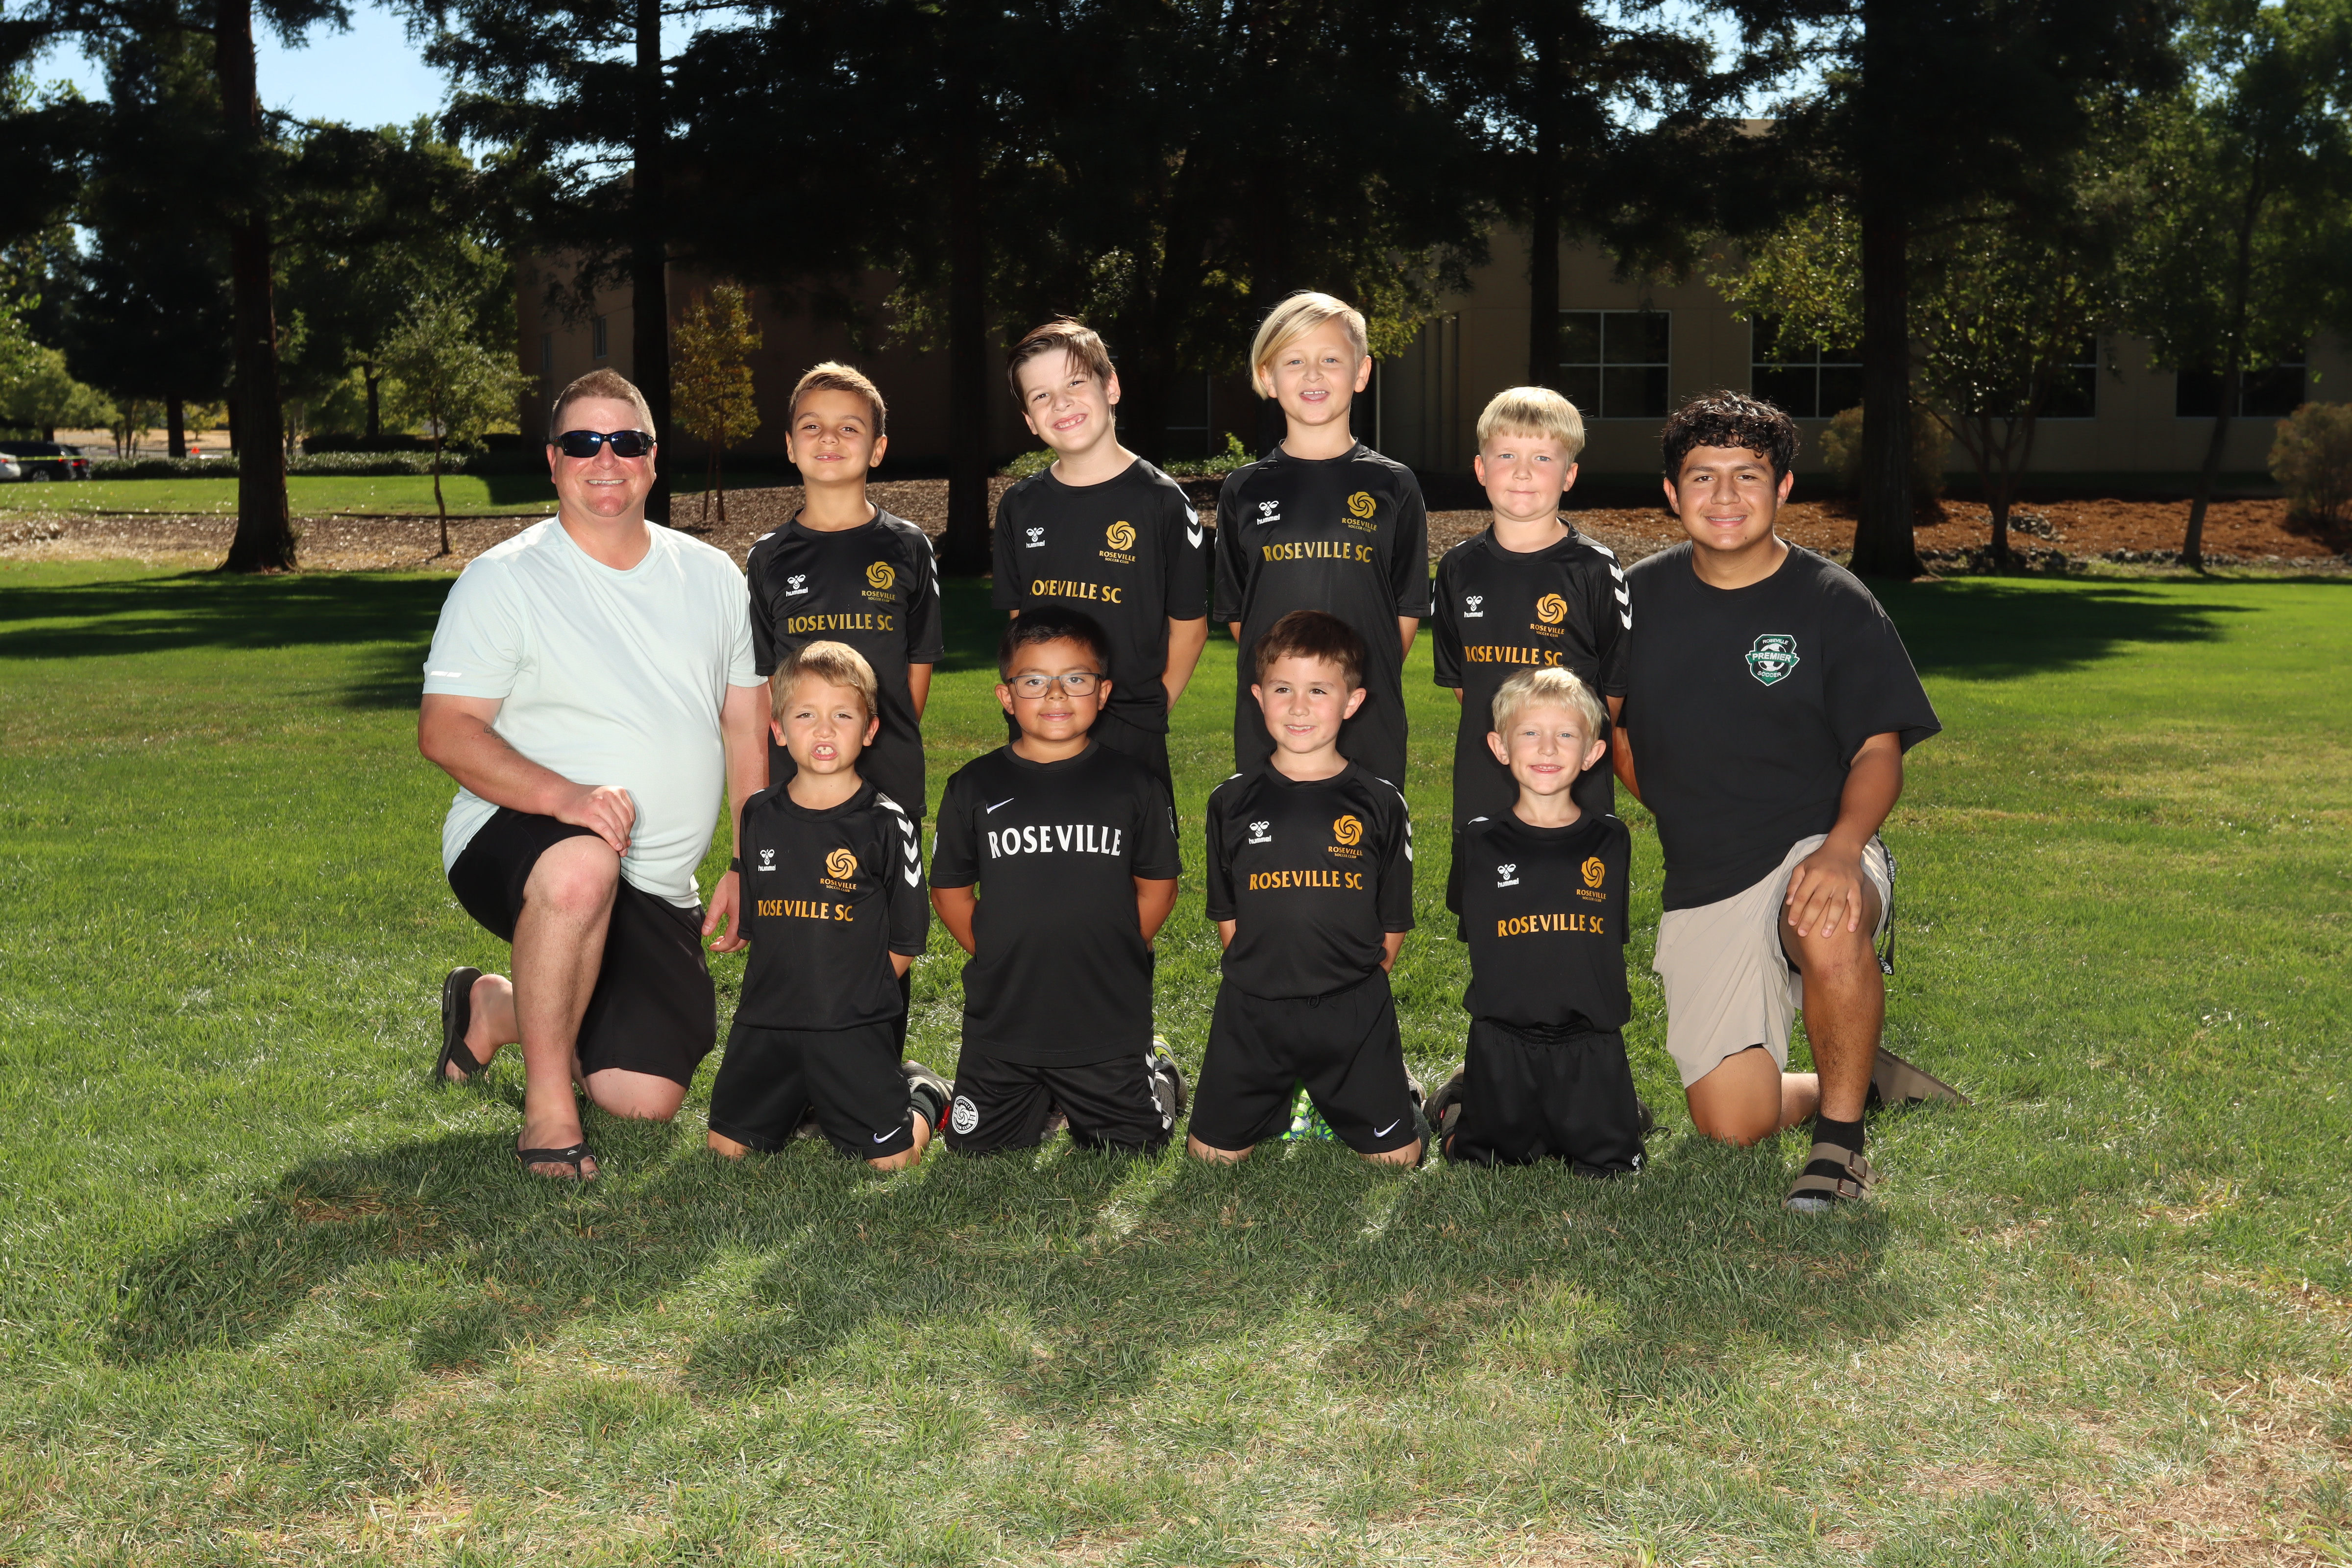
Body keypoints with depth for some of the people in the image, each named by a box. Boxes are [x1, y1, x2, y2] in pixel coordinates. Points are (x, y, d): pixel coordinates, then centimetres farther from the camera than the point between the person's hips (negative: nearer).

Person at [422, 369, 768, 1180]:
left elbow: (747, 727, 12)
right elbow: (444, 729, -13)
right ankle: (546, 1107, -22)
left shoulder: (712, 576, 8)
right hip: (515, 838, -5)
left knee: (647, 1099, -3)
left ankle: (496, 1008, 27)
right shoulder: (503, 579, -6)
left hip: (657, 888, 5)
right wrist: (562, 794, -30)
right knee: (582, 866, -42)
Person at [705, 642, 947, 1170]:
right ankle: (803, 1101, 30)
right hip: (765, 1025, 4)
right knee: (728, 1146, 3)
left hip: (854, 1027, -4)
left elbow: (906, 943, -2)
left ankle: (920, 1092, 24)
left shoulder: (886, 823, -7)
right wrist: (788, 988, 8)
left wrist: (847, 995, -1)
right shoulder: (759, 817, 5)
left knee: (893, 1159, -8)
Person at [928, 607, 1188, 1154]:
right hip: (1001, 1022, 1)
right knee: (975, 1152, 7)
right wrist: (1000, 961, 0)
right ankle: (1041, 1105, 35)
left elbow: (1158, 887, 5)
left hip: (1109, 1024, -1)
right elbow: (950, 892, 7)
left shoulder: (1133, 785, -2)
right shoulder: (973, 788, 0)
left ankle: (1157, 1079, 37)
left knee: (1135, 1152, 6)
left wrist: (1110, 960, 0)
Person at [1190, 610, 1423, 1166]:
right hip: (1252, 1011, 1)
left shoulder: (1381, 803, -2)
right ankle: (1284, 1098, 33)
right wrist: (1267, 975, 0)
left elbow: (1393, 924, 3)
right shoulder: (1232, 802, 1)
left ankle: (1398, 1090, 33)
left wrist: (1355, 981, 0)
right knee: (1210, 1153, 6)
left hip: (1354, 1013, -1)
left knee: (1398, 1157, 2)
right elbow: (1227, 915, 7)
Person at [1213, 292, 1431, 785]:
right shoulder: (1245, 491, 7)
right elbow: (1236, 613, 9)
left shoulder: (1393, 486, 4)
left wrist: (1369, 685, -3)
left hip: (1370, 726, -1)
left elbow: (1408, 611, 5)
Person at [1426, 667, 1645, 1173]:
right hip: (1502, 1039, 0)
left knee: (1610, 1167, -2)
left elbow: (1611, 938, 11)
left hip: (1590, 1041, 1)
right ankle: (1463, 1098, 33)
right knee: (1483, 1164, 4)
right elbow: (1472, 931, 9)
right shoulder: (1478, 841, -1)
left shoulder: (1610, 841, 2)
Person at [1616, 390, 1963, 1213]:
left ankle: (1841, 1138, -16)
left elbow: (1878, 750, -6)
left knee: (1831, 927, -41)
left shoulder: (1834, 602, -2)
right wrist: (1685, 814, 9)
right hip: (1701, 888, 3)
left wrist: (1841, 847, -25)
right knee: (1732, 1126, -5)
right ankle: (1862, 1079, 29)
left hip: (1815, 850, -3)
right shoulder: (1641, 598, 6)